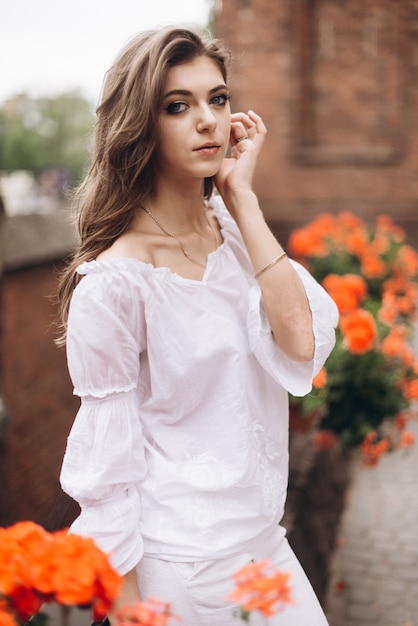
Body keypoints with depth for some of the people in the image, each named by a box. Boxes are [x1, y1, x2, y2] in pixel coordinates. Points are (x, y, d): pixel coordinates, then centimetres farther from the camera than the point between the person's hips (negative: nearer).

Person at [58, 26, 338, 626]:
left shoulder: (234, 229, -1)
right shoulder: (114, 282, -21)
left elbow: (302, 345, -17)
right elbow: (107, 471, -16)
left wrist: (242, 196, -16)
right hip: (178, 569, -6)